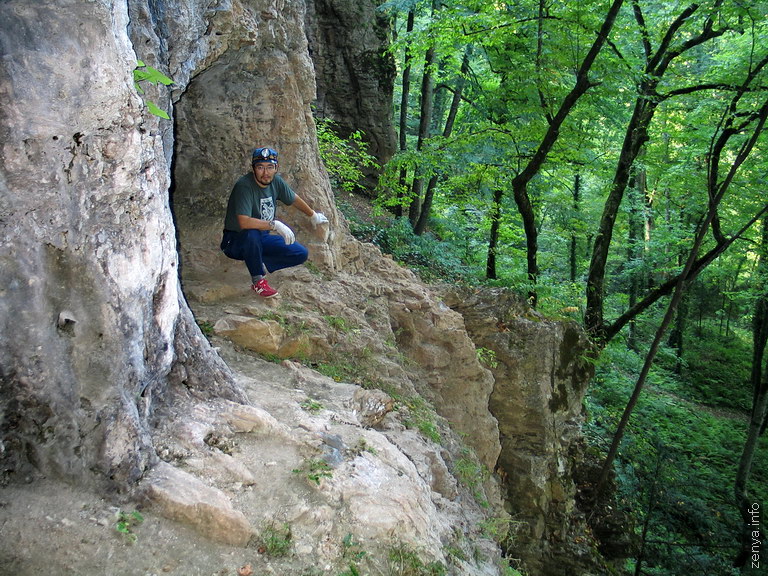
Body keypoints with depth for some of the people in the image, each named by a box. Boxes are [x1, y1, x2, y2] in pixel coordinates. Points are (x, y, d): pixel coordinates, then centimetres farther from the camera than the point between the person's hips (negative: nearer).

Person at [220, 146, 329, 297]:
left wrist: (313, 215, 29)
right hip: (236, 242, -6)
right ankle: (258, 281, -20)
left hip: (262, 239, 7)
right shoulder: (244, 186, -26)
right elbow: (243, 222, -38)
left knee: (301, 254, -3)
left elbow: (294, 199, 16)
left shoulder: (276, 181, -5)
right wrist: (275, 225, -37)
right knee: (251, 234, -41)